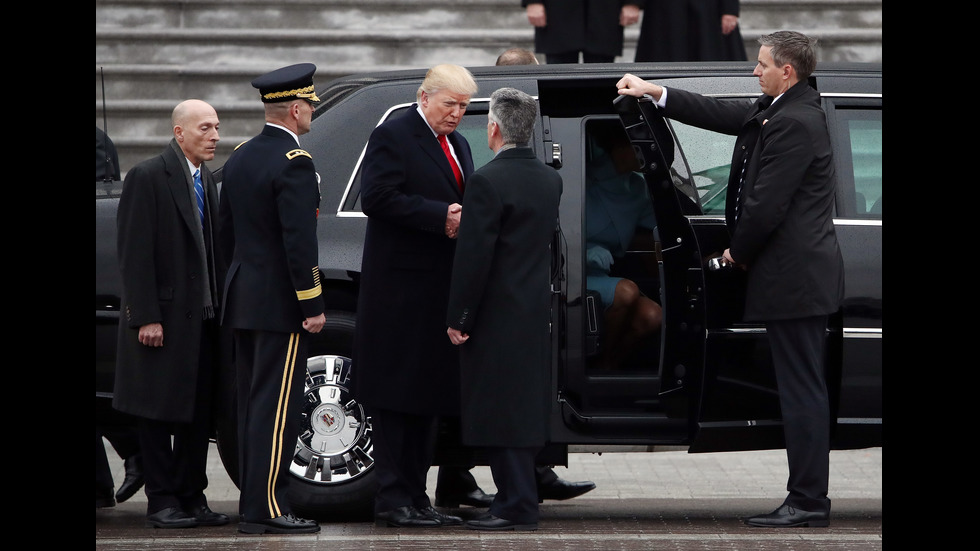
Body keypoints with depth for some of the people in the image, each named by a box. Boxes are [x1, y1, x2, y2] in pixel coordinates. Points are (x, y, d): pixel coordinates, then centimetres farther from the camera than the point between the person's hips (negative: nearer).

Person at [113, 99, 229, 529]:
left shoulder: (207, 181, 13)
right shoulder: (148, 177, -9)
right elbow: (134, 255, -13)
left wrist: (216, 308, 8)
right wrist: (146, 317, -18)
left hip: (201, 317, 7)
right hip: (163, 317, -7)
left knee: (198, 413, 9)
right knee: (159, 412, -1)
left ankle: (192, 498, 16)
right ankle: (162, 502, 4)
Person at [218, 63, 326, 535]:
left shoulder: (239, 158, 12)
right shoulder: (293, 163, -15)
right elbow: (299, 242, -20)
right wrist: (312, 305, -16)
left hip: (243, 298, 9)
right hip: (280, 303, -9)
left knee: (252, 403, 12)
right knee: (276, 406, -7)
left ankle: (251, 502, 14)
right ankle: (267, 507, -9)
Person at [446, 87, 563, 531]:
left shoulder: (488, 182, -16)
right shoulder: (550, 179, 9)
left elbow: (473, 257, -17)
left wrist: (458, 319, -12)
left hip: (496, 314, -8)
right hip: (536, 311, 8)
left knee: (499, 410, -4)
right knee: (524, 407, 13)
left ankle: (517, 507, -5)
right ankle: (518, 499, 19)